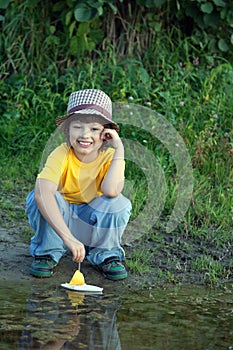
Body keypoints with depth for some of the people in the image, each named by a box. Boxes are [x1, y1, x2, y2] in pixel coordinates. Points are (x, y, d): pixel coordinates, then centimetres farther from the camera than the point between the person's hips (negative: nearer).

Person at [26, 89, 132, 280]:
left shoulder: (110, 157, -17)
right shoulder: (62, 155, -24)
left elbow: (111, 191, -39)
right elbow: (42, 192, -42)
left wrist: (119, 149, -33)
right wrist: (68, 236, -52)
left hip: (94, 223, 1)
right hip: (59, 219, -1)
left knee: (118, 203, -29)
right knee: (38, 197, -31)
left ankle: (106, 254, -3)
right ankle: (47, 252, -6)